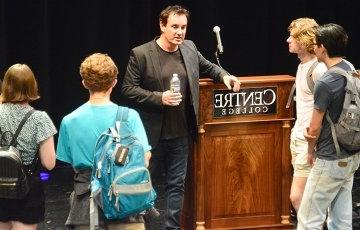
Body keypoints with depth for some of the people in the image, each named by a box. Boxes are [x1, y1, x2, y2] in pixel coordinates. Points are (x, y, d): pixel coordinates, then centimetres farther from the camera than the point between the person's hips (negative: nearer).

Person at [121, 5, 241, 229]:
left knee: (177, 184, 9)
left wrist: (224, 75, 2)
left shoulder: (189, 48, 5)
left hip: (181, 133, 5)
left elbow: (207, 67, 22)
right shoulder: (141, 54, -11)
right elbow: (128, 89, -10)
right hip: (153, 133, -4)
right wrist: (159, 98, -20)